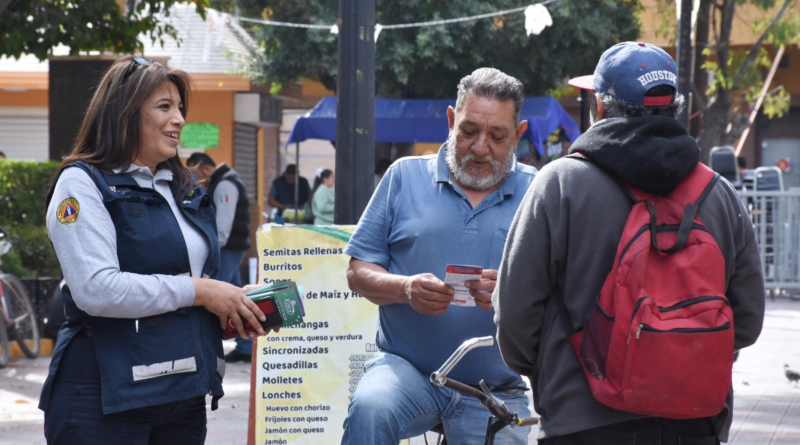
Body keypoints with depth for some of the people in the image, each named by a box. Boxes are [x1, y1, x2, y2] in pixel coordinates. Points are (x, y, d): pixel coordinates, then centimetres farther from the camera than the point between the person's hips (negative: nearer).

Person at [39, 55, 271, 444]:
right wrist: (197, 291, -16)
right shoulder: (83, 183, -6)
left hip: (185, 394, 7)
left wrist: (237, 305, 5)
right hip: (105, 398, -7)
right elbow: (96, 289, -20)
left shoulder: (185, 189, 18)